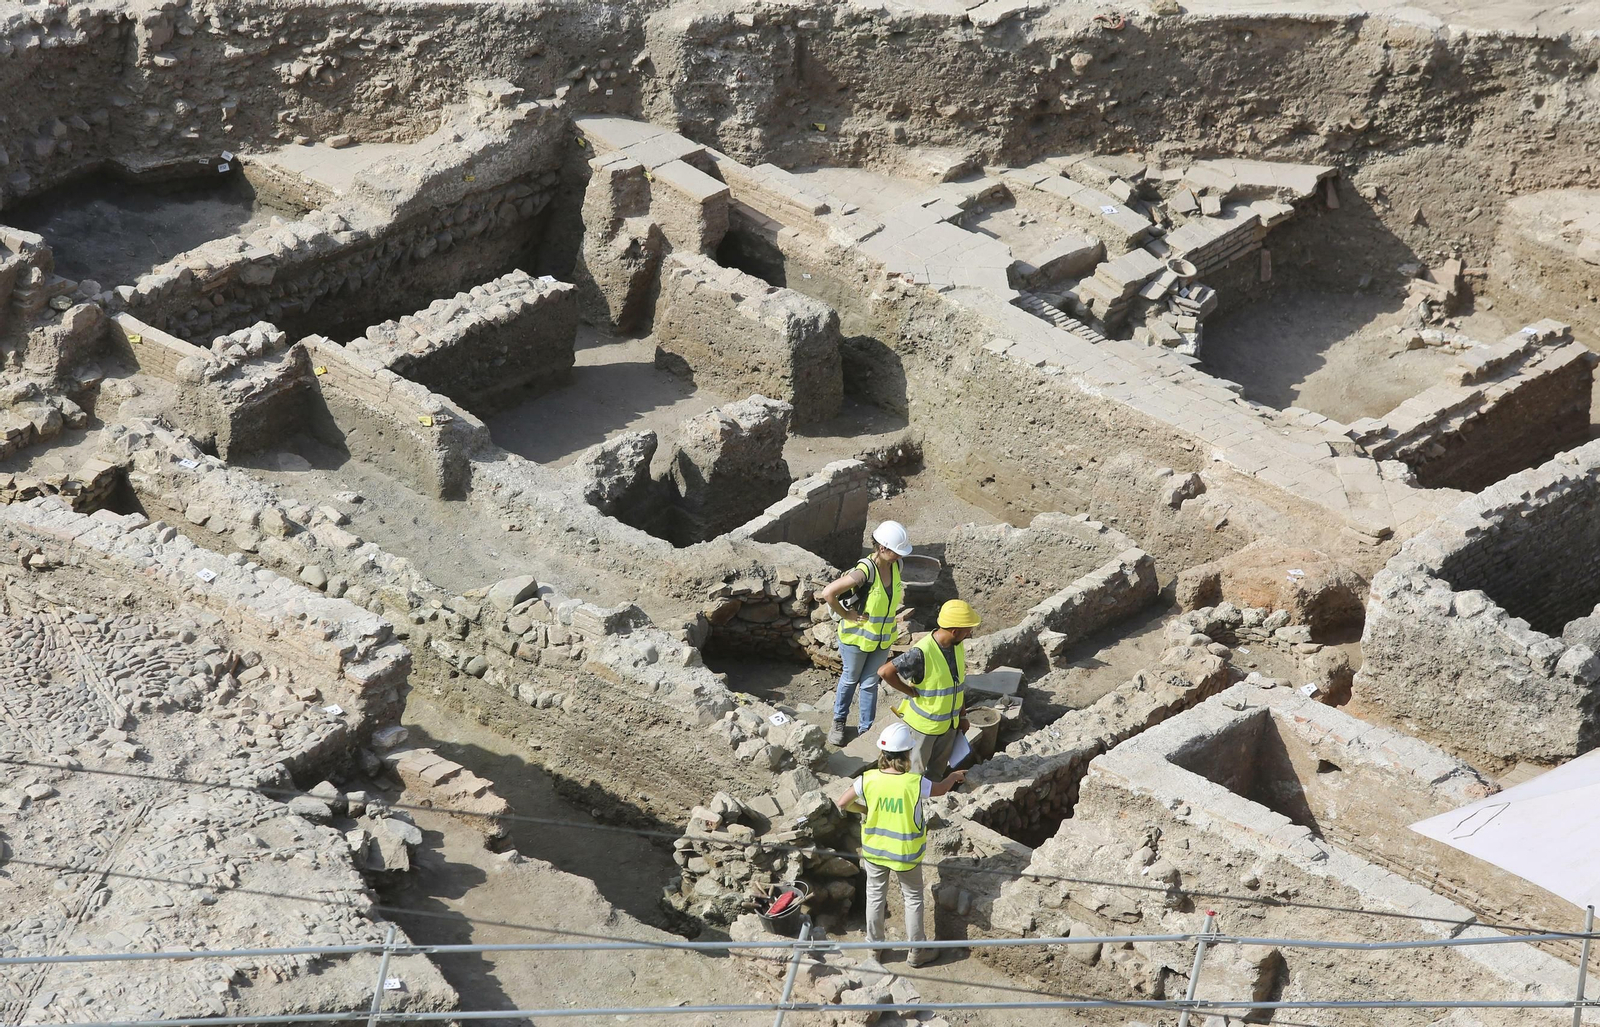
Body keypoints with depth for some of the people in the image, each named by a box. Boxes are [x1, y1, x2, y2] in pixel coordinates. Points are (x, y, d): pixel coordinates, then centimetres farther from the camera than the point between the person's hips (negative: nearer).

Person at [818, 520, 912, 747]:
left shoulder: (896, 566, -10)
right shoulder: (865, 571, -31)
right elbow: (828, 593, -32)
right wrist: (845, 615, -21)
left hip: (882, 638, 4)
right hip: (856, 636, -4)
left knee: (870, 683, 16)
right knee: (850, 679, 17)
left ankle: (865, 728, 30)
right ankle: (839, 721, 38)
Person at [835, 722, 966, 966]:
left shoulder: (868, 780, -20)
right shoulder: (915, 783, -25)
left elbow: (842, 804, -10)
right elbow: (940, 789, -4)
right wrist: (954, 776, 18)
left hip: (874, 850, 2)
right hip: (906, 852, -2)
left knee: (875, 897, 20)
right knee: (913, 899, 19)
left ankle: (874, 948, 32)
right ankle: (916, 951, 29)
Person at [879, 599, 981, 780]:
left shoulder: (958, 646, -7)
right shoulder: (922, 653, -32)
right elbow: (885, 671, -31)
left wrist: (962, 715, 13)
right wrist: (911, 692, -21)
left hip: (949, 722, 7)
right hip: (923, 724, -7)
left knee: (937, 771, 22)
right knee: (915, 772, 11)